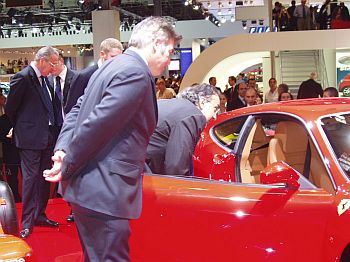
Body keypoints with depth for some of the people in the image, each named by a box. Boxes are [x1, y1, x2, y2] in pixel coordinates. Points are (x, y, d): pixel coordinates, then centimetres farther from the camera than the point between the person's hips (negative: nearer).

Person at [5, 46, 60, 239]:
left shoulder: (44, 78, 11)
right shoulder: (23, 77, -14)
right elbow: (10, 108, -8)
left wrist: (52, 131, 13)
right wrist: (21, 128, 4)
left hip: (47, 136, 8)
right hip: (30, 138, -8)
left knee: (44, 178, 13)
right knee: (31, 177, -5)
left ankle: (39, 215, 25)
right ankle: (27, 222, 2)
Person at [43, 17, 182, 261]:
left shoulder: (113, 66, 16)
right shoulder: (136, 73, -17)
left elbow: (77, 111, 16)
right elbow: (97, 124, -22)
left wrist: (62, 149, 2)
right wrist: (67, 165, -12)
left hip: (89, 187, 10)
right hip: (104, 193, -10)